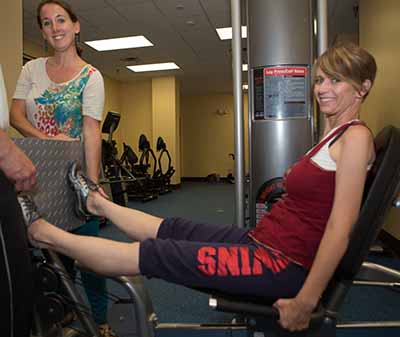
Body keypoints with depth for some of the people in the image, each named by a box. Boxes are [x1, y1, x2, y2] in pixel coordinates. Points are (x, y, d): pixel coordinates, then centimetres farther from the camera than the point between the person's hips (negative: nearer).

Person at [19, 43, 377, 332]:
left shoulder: (356, 136, -13)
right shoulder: (334, 135, 15)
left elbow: (340, 229, -20)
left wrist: (305, 302, -20)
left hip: (282, 266, -8)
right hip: (264, 242, 8)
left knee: (146, 255, -5)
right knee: (171, 229, 17)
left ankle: (41, 232, 11)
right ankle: (96, 202, 39)